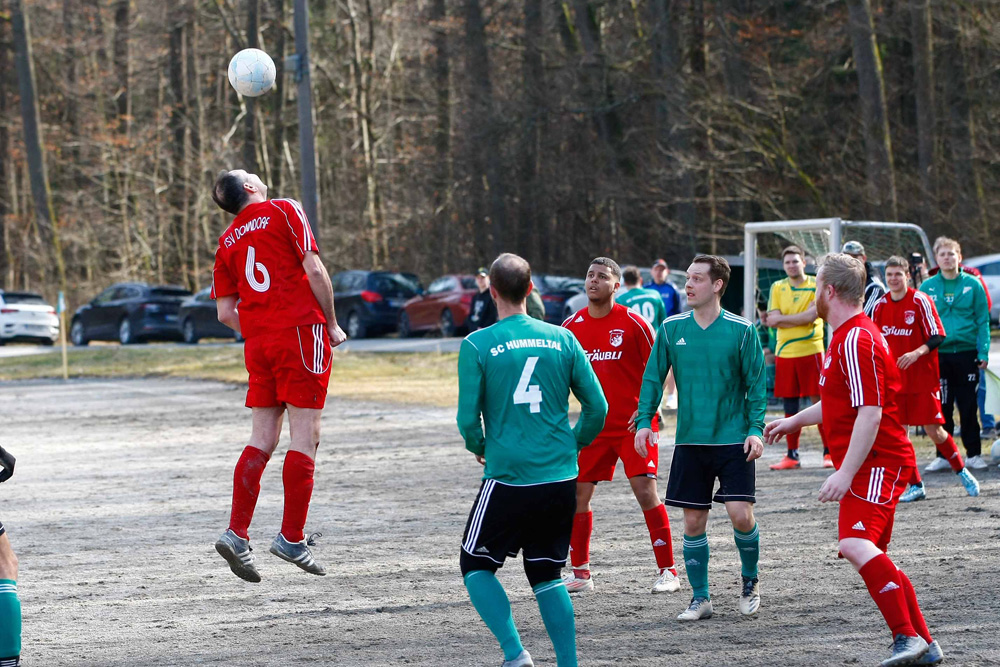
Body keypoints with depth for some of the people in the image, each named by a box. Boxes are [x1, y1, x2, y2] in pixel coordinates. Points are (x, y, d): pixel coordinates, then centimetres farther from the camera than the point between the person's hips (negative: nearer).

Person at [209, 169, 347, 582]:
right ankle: (291, 537, -5)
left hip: (258, 343, 5)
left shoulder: (227, 242, 13)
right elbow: (314, 270, -8)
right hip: (302, 331, -5)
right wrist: (331, 323, 1)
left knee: (263, 439, 9)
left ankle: (236, 533, 0)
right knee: (305, 437, -2)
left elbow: (225, 313, 11)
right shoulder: (284, 211, 0)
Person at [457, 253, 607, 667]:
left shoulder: (477, 345, -6)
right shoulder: (562, 339, 4)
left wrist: (477, 447, 13)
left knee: (475, 566, 12)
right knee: (546, 575, 16)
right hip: (561, 478, 4)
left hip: (508, 478, -4)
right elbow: (597, 408, 4)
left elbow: (468, 419, -8)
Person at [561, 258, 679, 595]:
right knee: (578, 493, 3)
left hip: (634, 424, -4)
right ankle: (580, 573, 15)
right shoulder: (572, 325, 3)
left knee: (646, 490, -11)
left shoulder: (632, 323, -8)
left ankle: (667, 571, -3)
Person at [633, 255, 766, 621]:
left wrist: (755, 429, -10)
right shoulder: (671, 329, 3)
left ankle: (750, 581, 15)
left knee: (740, 514, -11)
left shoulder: (741, 330, -4)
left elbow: (756, 384, -1)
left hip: (733, 440, -3)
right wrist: (644, 420, -4)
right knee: (693, 522, 3)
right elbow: (653, 377, 7)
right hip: (689, 441, 3)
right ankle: (700, 598, 15)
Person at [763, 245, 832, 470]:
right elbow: (773, 321, 1)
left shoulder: (816, 285, 0)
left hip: (811, 350, -4)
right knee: (789, 405, 6)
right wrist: (801, 320, -12)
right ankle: (792, 455, 11)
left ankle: (829, 452, 1)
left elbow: (812, 315, -12)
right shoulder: (778, 288, 10)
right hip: (784, 352, 4)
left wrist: (781, 319, -8)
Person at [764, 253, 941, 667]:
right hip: (869, 466, 11)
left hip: (877, 463, -11)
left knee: (856, 544, -27)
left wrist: (845, 473, -27)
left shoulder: (857, 341, -16)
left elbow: (869, 414, -23)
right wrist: (793, 422, 38)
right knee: (869, 554, 13)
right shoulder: (845, 337, 18)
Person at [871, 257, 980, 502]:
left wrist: (917, 353, -26)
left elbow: (938, 336, -12)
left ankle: (962, 472, 18)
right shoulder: (880, 306, 6)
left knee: (934, 430, -3)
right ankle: (915, 486, 8)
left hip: (923, 380, -4)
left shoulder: (920, 301, -8)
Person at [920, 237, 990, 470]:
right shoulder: (927, 287, 4)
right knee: (942, 407, 5)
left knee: (968, 407, 4)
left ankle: (973, 454, 13)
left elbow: (983, 320, 1)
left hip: (966, 353, -1)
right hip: (938, 353, 1)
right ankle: (943, 455, 12)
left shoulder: (972, 285, 0)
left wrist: (984, 352, -6)